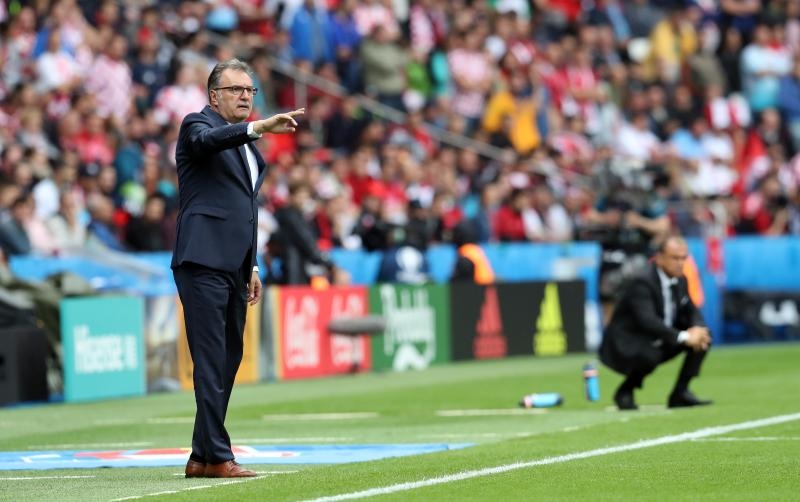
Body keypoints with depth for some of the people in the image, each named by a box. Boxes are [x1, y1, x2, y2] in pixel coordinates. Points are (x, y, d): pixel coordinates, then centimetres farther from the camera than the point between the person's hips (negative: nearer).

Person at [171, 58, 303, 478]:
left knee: (228, 361, 9)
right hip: (204, 262, -9)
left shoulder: (246, 145, 22)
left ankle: (201, 457, 13)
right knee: (211, 362, -10)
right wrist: (259, 127, -42)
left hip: (234, 267, 9)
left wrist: (251, 267, 22)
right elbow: (207, 140, -28)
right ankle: (217, 455, -11)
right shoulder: (198, 125, -2)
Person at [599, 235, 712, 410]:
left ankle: (680, 393, 1)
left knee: (704, 338, -5)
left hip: (657, 343, 8)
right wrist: (683, 337, -39)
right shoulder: (642, 282, -24)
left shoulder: (679, 280, 2)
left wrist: (698, 329, -17)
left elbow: (691, 311, 8)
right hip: (627, 344, -8)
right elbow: (647, 321, -36)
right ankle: (625, 392, -8)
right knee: (649, 356, -39)